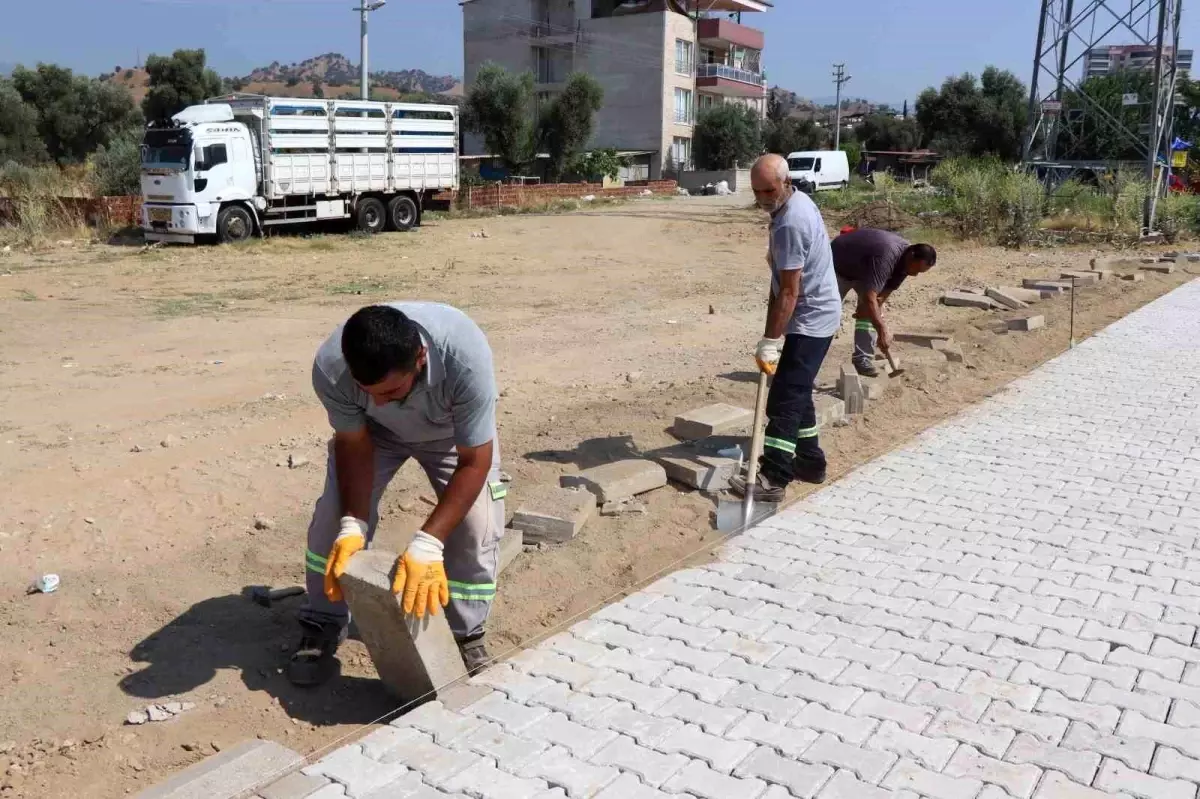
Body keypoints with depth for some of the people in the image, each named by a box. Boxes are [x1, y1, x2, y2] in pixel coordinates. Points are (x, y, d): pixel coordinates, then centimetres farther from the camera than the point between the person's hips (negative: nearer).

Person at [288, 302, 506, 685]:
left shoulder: (466, 358, -45)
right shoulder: (330, 368, -38)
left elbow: (474, 462, -36)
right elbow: (354, 446, -21)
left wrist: (427, 543, -43)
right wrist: (353, 526, -32)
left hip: (453, 432, -1)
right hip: (373, 430, 2)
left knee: (477, 521, -16)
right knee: (334, 514, -11)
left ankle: (466, 633, 7)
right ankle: (323, 626, 10)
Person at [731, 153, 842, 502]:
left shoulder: (790, 224, -25)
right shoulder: (798, 202, 7)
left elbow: (789, 292, -26)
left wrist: (770, 340, -24)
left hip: (810, 320, -10)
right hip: (813, 315, 10)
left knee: (785, 398, -12)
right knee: (797, 392, 17)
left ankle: (773, 479, -11)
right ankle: (810, 460, 27)